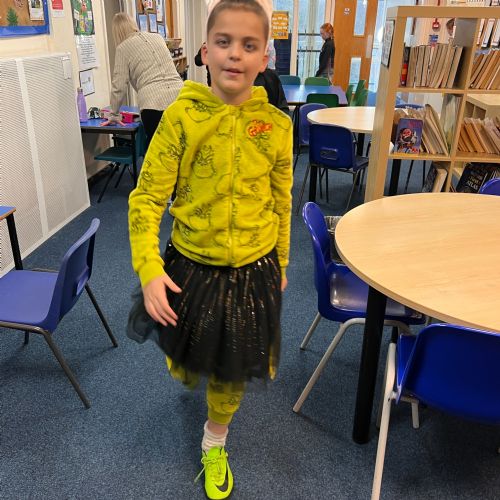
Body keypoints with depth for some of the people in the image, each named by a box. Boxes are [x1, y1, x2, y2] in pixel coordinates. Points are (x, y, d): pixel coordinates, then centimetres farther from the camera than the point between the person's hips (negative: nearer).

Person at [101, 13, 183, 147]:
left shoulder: (123, 48, 8)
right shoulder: (157, 37, 22)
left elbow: (119, 85, 5)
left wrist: (114, 114, 17)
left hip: (153, 103, -4)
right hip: (179, 96, 4)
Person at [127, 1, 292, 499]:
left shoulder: (276, 123, -7)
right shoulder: (181, 116, -14)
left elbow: (281, 200, 4)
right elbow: (146, 197, -11)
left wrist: (280, 263, 13)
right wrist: (149, 270, -19)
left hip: (254, 270, 1)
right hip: (192, 266, -1)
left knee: (232, 371, 17)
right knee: (186, 362, 23)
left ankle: (214, 444, 47)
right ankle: (186, 369, 64)